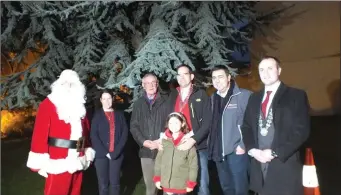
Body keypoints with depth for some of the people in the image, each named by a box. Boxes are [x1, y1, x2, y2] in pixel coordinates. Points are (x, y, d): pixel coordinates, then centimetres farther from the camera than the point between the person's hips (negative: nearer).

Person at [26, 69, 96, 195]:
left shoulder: (80, 105, 11)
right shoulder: (48, 104, -6)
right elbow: (40, 133, -12)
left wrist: (87, 153, 12)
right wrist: (41, 162, -15)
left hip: (77, 162, 6)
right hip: (58, 163, -5)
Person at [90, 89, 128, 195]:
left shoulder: (119, 114, 8)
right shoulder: (97, 115, 5)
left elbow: (125, 133, 1)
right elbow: (93, 136, -3)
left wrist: (116, 152, -9)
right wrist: (105, 152, -11)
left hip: (116, 155, 1)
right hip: (101, 155, -1)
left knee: (115, 183, 5)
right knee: (103, 184, 5)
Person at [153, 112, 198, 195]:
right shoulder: (164, 140, -1)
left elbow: (193, 164, -7)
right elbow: (158, 160, 6)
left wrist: (191, 183, -5)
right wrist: (157, 178, 5)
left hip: (182, 185, -2)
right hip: (166, 184, 3)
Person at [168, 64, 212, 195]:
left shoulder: (201, 94, 1)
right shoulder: (172, 96, 12)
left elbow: (207, 121, -6)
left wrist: (193, 140, -16)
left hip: (198, 146, -3)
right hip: (177, 147, 4)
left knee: (202, 184, 3)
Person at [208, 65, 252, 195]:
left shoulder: (244, 95, -8)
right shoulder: (213, 98, 11)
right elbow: (212, 123, 12)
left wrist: (243, 145, -14)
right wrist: (211, 146, 6)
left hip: (236, 150, -5)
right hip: (218, 151, 6)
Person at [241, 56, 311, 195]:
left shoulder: (296, 96, -3)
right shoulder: (254, 98, 13)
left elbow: (302, 130, -10)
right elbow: (246, 127, 11)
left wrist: (274, 152, -15)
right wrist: (252, 150, -5)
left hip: (285, 166, -4)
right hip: (259, 165, 4)